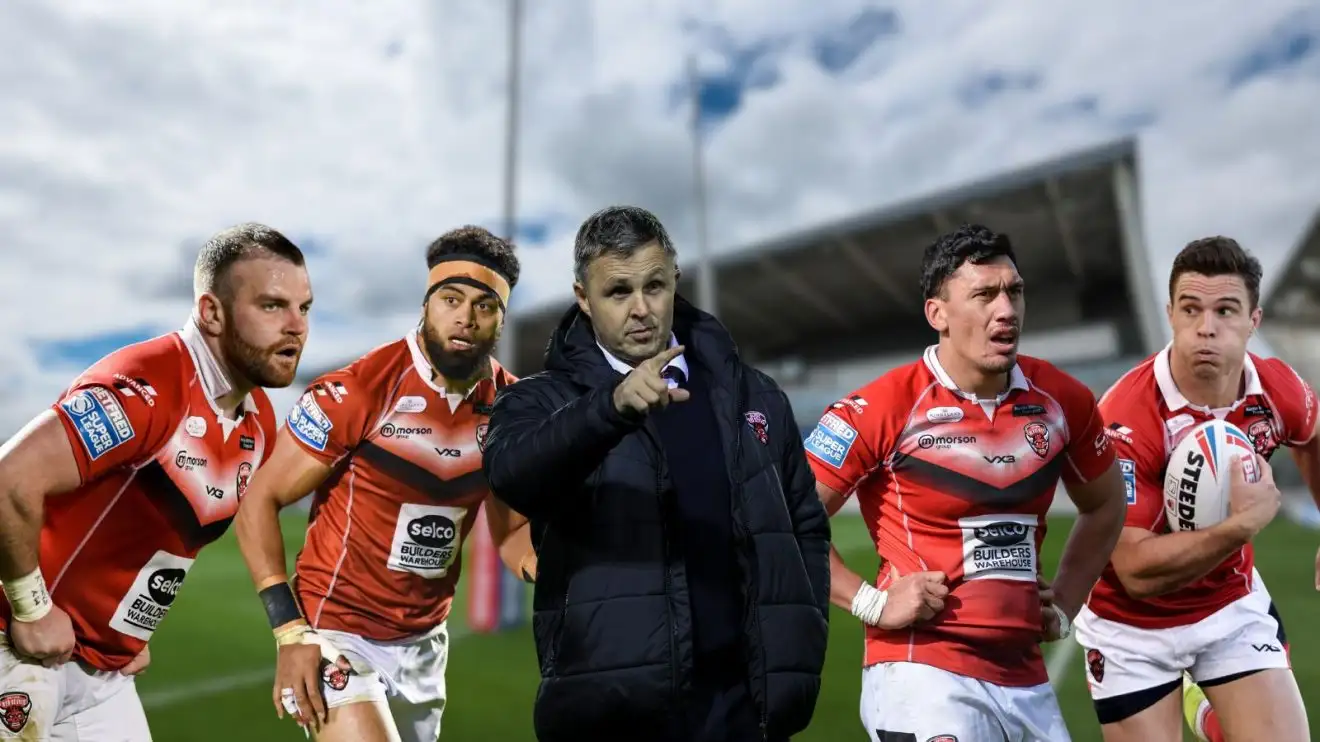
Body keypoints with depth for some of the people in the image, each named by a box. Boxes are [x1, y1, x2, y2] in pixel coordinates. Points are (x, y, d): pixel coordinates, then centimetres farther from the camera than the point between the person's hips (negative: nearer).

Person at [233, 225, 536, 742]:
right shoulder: (357, 391, -20)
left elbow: (511, 531, 6)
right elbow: (259, 502, -11)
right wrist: (291, 632, -16)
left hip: (424, 641, 5)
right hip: (338, 631, -5)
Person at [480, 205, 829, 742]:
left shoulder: (750, 394, 8)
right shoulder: (544, 402, -2)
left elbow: (805, 528, 12)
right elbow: (511, 473, -23)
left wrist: (801, 651, 4)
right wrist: (612, 406, -38)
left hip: (742, 696, 3)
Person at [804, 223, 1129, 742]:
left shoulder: (1062, 399, 2)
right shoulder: (883, 407, -15)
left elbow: (1103, 505, 20)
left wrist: (1066, 601, 12)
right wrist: (872, 603, -13)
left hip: (1025, 678, 6)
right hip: (923, 672, -5)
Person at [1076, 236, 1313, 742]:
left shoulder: (1280, 389, -12)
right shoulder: (1126, 418, -29)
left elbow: (1311, 440, 15)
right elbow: (1136, 571, -30)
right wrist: (1244, 523, -31)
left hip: (1235, 606, 4)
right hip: (1133, 629, -4)